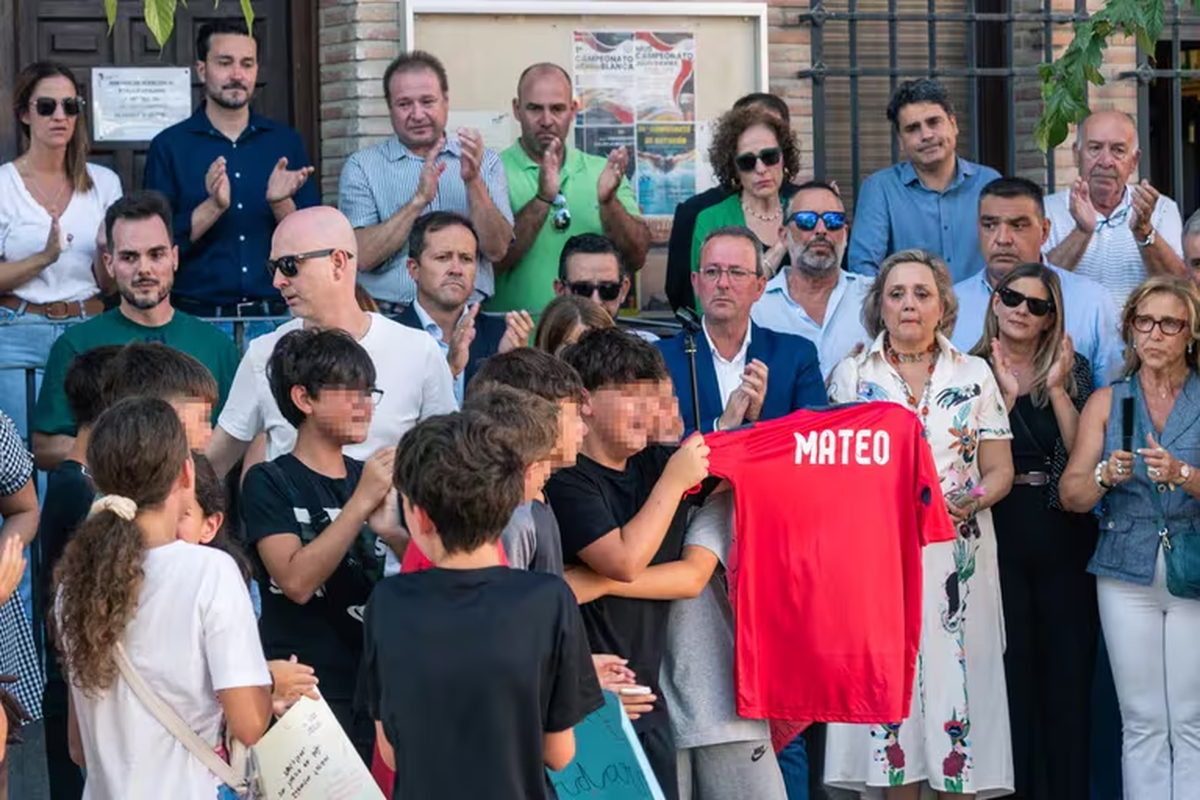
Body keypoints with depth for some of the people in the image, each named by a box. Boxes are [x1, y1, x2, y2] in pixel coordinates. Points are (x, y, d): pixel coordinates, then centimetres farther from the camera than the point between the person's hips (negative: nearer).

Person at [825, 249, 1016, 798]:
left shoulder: (975, 376, 9)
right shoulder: (850, 376, 8)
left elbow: (1000, 471, 8)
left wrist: (969, 501, -13)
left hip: (957, 560, 1)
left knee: (954, 672, -4)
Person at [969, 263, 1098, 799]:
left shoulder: (1072, 370, 8)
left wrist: (1056, 389, -10)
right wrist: (1005, 395, -12)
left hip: (1064, 538, 1)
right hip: (998, 536, -1)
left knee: (1069, 666, 2)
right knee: (1012, 670, -1)